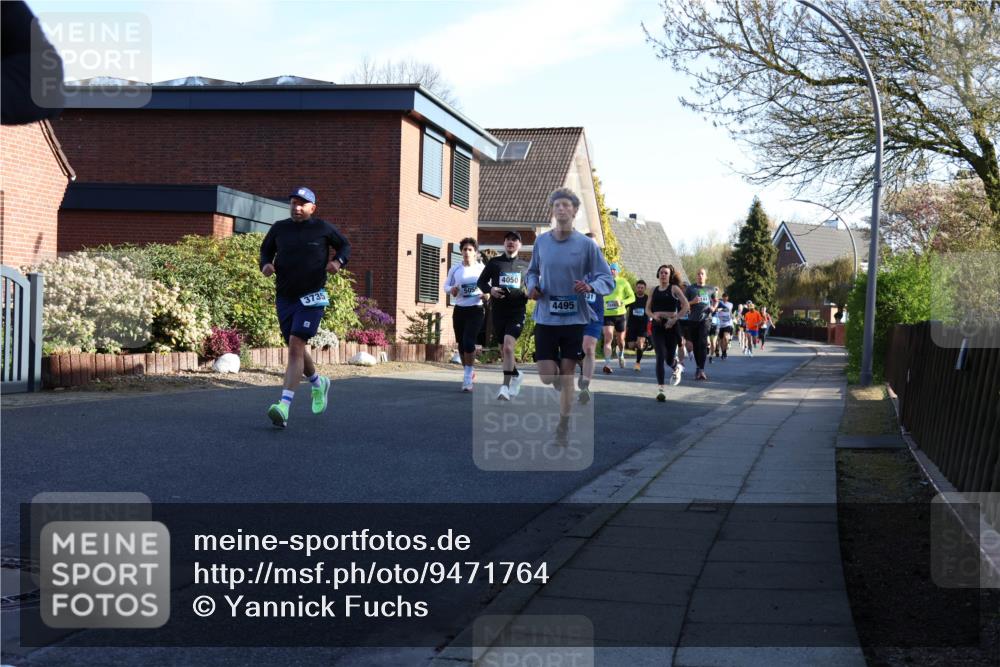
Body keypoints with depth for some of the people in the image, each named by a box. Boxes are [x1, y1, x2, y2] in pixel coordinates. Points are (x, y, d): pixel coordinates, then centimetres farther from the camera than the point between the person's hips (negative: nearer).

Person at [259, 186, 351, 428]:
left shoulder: (323, 228, -1)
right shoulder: (279, 228, 6)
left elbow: (345, 246, 14)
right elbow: (266, 249, 20)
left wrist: (338, 261, -7)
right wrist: (265, 264, -2)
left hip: (312, 298, -5)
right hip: (284, 297, 5)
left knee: (296, 345, -18)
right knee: (296, 349, 14)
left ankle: (284, 406, -25)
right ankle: (318, 383, 45)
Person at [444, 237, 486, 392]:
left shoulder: (482, 269, -2)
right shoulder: (455, 269, 5)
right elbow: (446, 285, 13)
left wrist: (486, 294, -14)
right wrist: (451, 290, -10)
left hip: (476, 310, -4)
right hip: (459, 310, 4)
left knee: (469, 342, -17)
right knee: (461, 344, 10)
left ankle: (467, 379, -11)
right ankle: (468, 372, 32)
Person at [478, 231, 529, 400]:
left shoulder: (525, 266, 10)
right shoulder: (494, 262, 9)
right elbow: (481, 281, 13)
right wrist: (490, 290, -8)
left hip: (517, 311, -3)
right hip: (498, 311, 3)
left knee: (508, 346, -21)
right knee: (504, 349, 12)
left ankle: (505, 387, -22)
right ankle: (516, 375, 40)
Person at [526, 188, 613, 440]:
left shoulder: (586, 245, -5)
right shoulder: (541, 242, 3)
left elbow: (608, 279, -3)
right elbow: (533, 271, 18)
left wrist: (591, 286, -24)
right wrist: (533, 286, -3)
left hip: (574, 318, -2)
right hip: (545, 318, 2)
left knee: (567, 376, 2)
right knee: (547, 377, -4)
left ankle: (564, 425, 18)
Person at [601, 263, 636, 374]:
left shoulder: (623, 282, 2)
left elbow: (632, 297, -1)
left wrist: (622, 302, -19)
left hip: (620, 314, 0)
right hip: (607, 314, 0)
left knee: (620, 339, 14)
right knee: (608, 338, -16)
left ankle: (621, 355, 45)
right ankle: (607, 364, -22)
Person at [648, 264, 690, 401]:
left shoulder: (674, 289, 1)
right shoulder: (654, 290, 11)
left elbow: (686, 306, -6)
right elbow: (647, 308, 14)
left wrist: (675, 318, -15)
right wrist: (653, 315, -8)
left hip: (671, 326, -2)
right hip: (657, 326, 2)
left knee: (669, 359, 5)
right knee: (660, 356, -13)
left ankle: (677, 366, 45)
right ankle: (660, 389, -13)